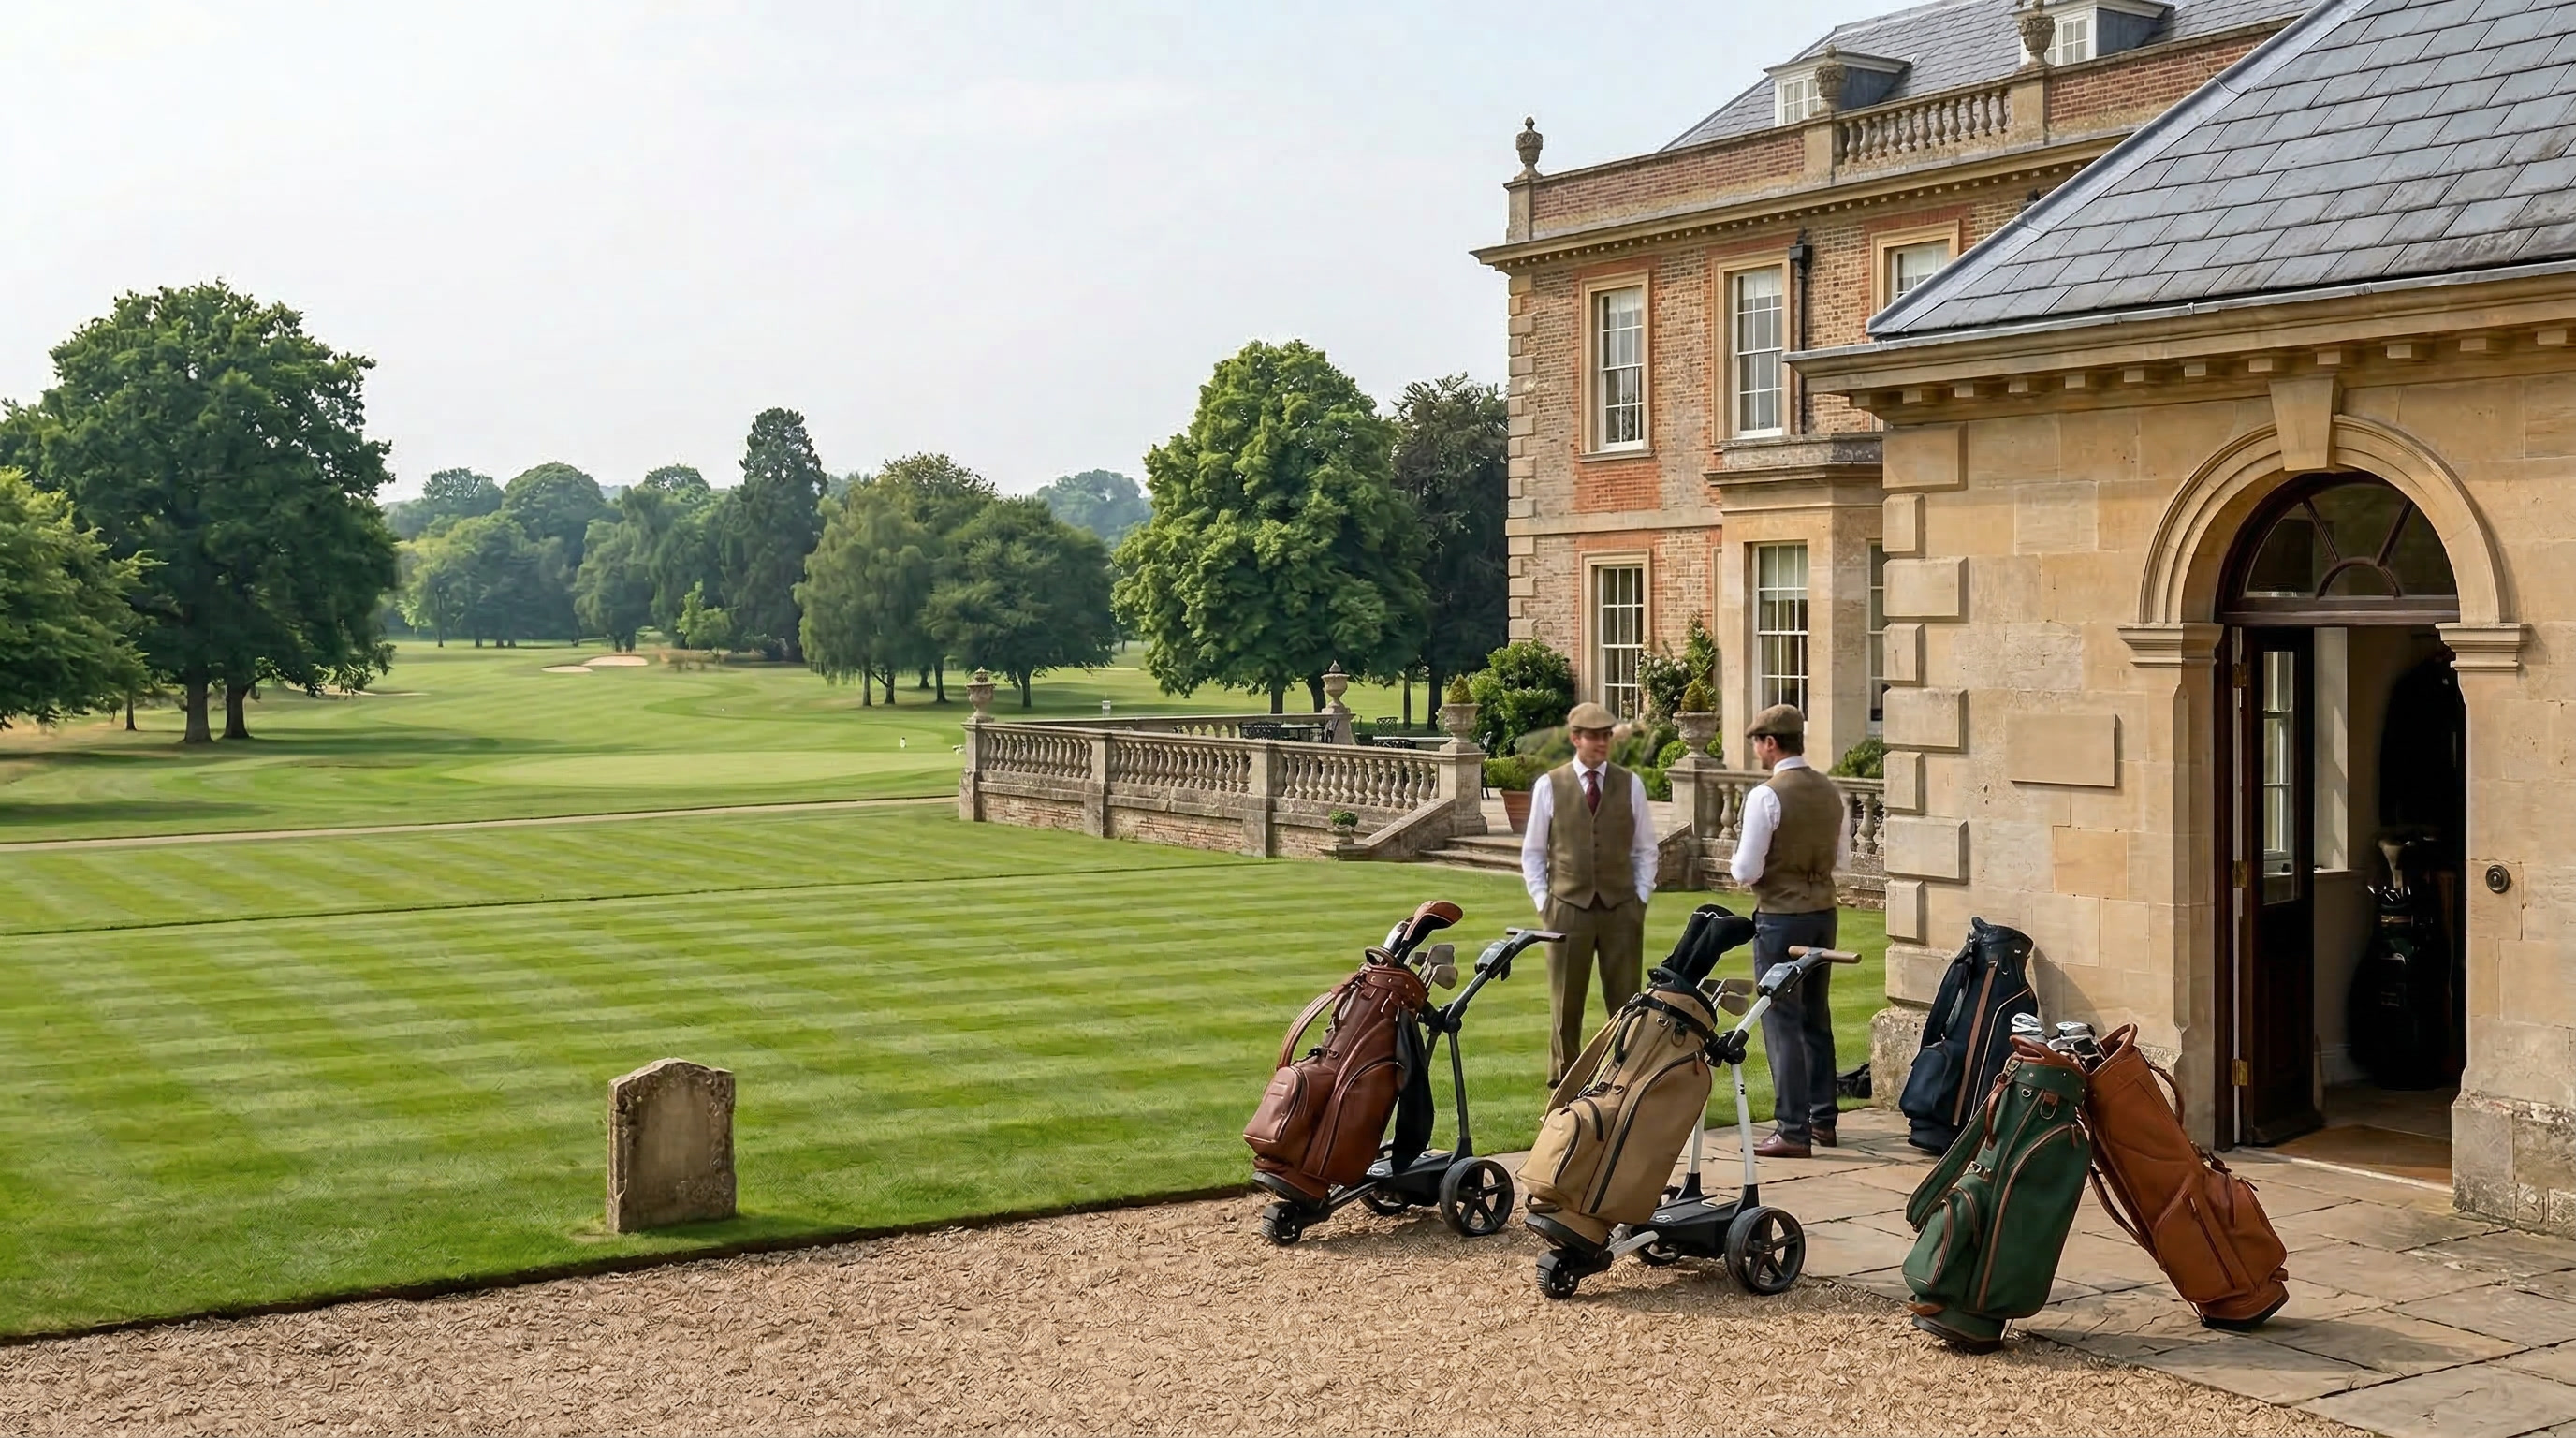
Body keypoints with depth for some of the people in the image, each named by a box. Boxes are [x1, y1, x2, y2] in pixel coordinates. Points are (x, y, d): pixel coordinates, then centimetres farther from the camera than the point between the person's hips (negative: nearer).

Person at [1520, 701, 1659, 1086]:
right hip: (1568, 907, -1)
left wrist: (1640, 897, 1)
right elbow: (1533, 852, 5)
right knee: (1565, 1001, 5)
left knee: (1625, 1000, 4)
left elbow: (1644, 849, 10)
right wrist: (1543, 902, -1)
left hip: (1621, 908, 1)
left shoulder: (1630, 784, 5)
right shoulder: (1549, 786, 1)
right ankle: (1562, 1082, 14)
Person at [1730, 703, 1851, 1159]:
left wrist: (1740, 867, 5)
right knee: (1816, 1018, 18)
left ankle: (1793, 1132, -2)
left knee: (1782, 1022, -2)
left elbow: (1746, 871, -16)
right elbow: (1842, 858, 15)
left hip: (1780, 916, -7)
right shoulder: (1830, 791, 5)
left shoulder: (1765, 796, -17)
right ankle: (1822, 1119, 26)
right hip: (1823, 912, 7)